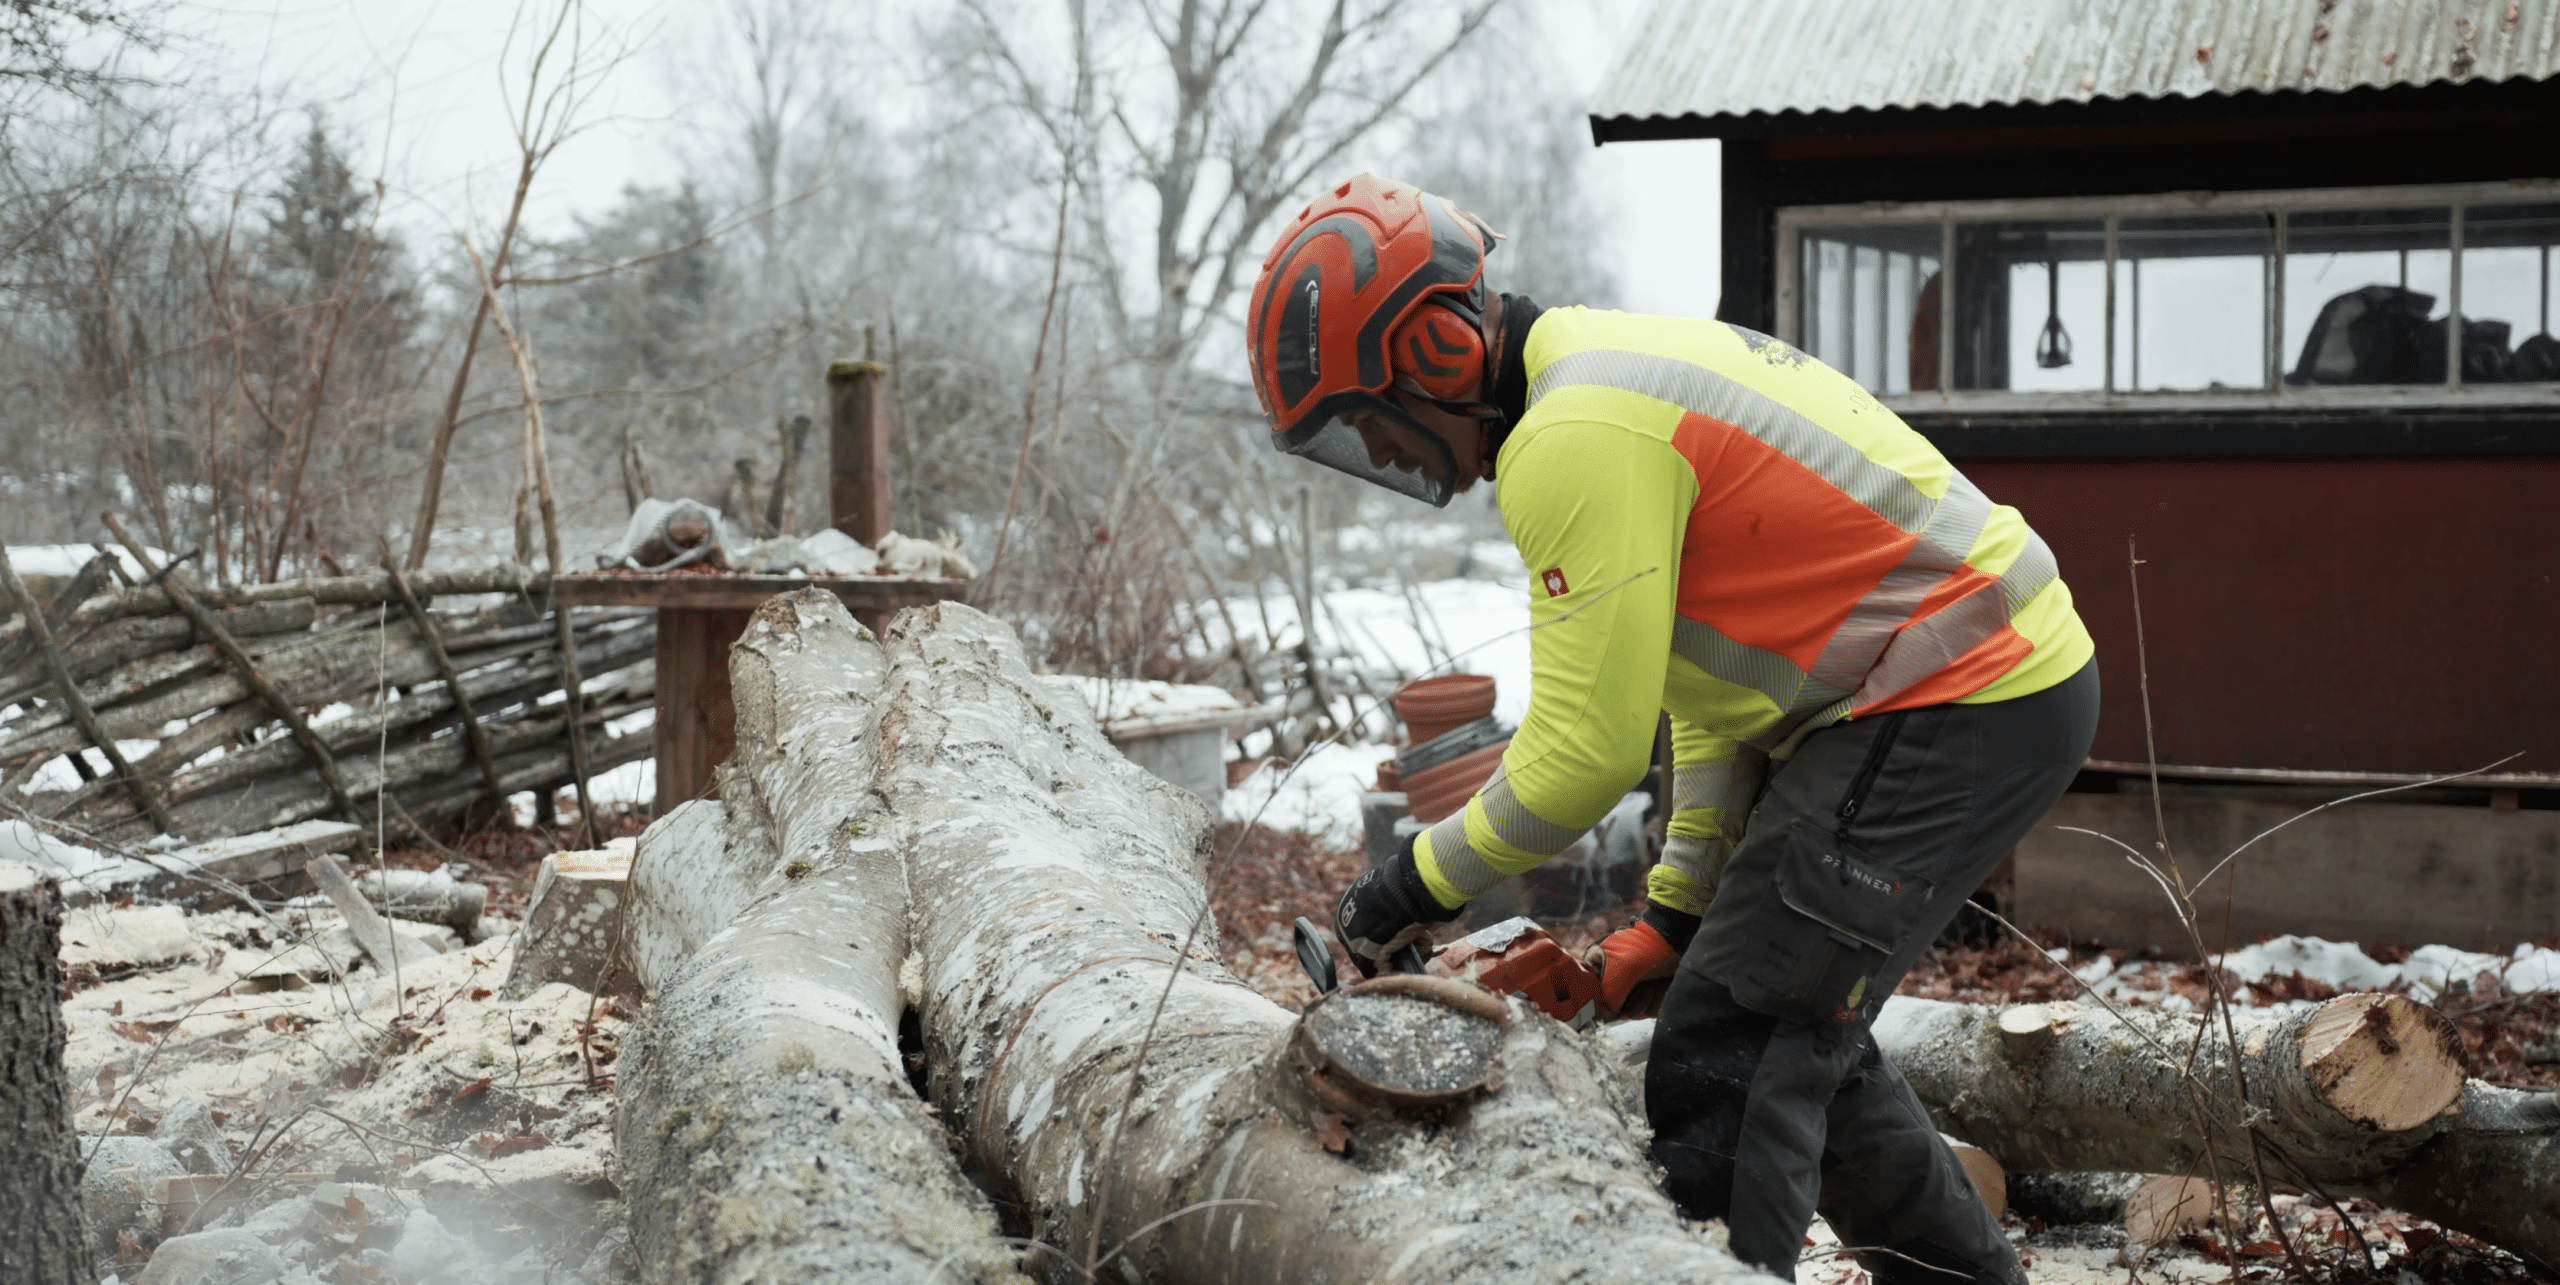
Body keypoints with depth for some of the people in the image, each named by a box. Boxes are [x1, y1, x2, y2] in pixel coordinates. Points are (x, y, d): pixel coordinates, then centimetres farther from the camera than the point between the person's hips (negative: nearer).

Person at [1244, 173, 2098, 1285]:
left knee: (1724, 1066, -12)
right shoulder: (1618, 375, 14)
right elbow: (1709, 681, 18)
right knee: (1799, 1037, 21)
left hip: (1963, 712, -11)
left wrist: (1417, 886, -4)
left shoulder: (1574, 440, -19)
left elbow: (1585, 749, -18)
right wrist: (1679, 909, 17)